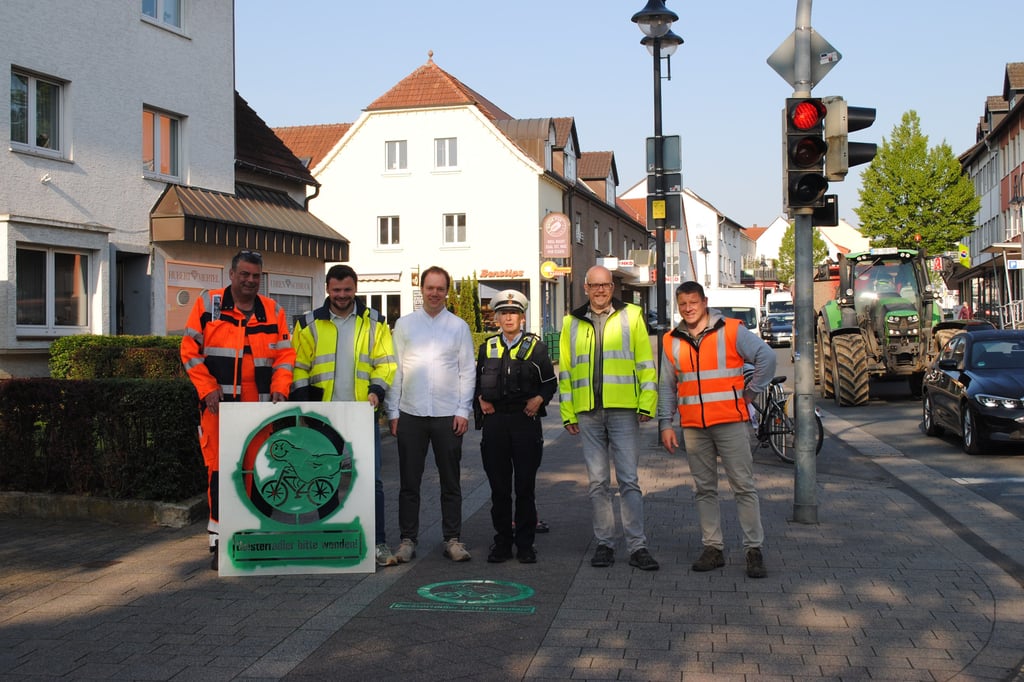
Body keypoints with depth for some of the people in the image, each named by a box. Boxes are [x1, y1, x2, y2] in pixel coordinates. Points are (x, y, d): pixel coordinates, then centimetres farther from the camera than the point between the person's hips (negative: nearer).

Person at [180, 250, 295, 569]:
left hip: (260, 407, 3)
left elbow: (285, 354, 12)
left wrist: (279, 389, -4)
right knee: (219, 470, -5)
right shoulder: (207, 304, 4)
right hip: (220, 405, -3)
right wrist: (208, 388, -7)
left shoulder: (273, 311, 12)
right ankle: (219, 542, 1)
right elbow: (190, 350, 2)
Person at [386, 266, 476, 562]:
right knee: (409, 482, 4)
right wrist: (393, 411, 1)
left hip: (448, 415, 0)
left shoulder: (459, 326, 5)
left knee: (451, 482, 6)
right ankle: (408, 539, 13)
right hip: (410, 414, 0)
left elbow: (468, 371, 5)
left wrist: (463, 410, -3)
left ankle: (452, 539, 14)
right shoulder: (404, 324, 6)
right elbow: (395, 370, 6)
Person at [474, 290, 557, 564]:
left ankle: (525, 543, 9)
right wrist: (481, 400, 1)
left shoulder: (535, 346, 5)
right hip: (494, 422, 2)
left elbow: (550, 382, 9)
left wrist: (539, 399, -8)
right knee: (499, 487, 4)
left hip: (525, 421, -2)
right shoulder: (487, 348, 10)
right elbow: (476, 381, 19)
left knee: (525, 487, 1)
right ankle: (502, 541, 13)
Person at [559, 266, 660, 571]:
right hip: (588, 412, 3)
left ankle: (637, 546, 1)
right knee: (597, 483, 7)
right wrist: (568, 413, 9)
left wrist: (647, 404, -5)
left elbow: (645, 363, 3)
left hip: (623, 410, -2)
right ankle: (604, 543, 15)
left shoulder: (631, 316, 5)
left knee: (629, 479, -3)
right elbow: (565, 370, 14)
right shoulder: (572, 323, 12)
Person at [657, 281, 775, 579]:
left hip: (730, 422, -4)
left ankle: (754, 549, 4)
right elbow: (666, 387, 13)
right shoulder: (671, 341, 10)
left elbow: (766, 356, -5)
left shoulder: (731, 331, -2)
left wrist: (751, 392, -5)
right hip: (693, 427, 4)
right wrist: (665, 424, 8)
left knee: (743, 486, -2)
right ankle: (712, 548, 15)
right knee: (704, 489, 8)